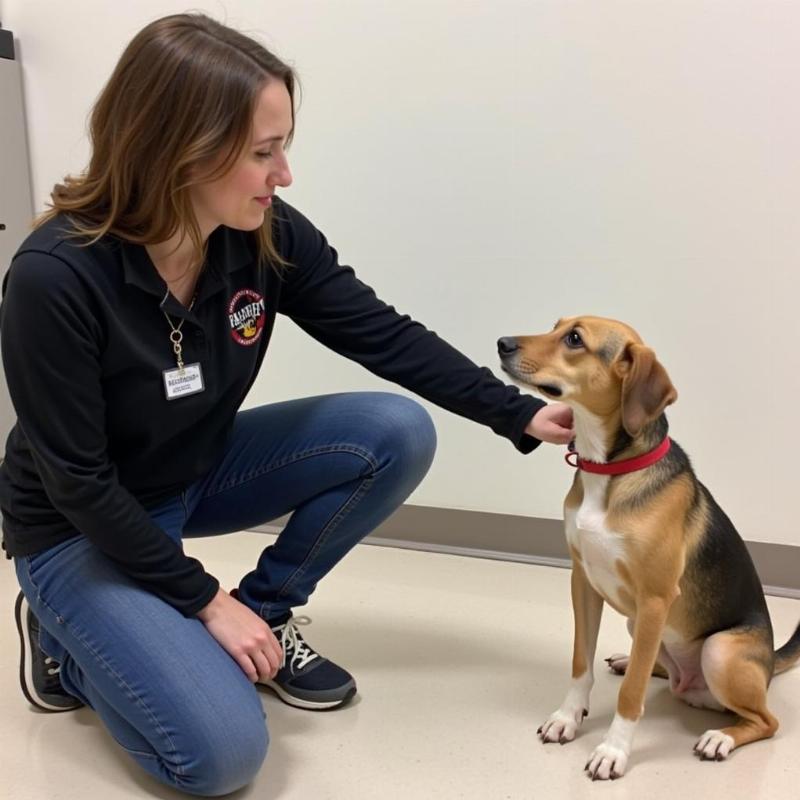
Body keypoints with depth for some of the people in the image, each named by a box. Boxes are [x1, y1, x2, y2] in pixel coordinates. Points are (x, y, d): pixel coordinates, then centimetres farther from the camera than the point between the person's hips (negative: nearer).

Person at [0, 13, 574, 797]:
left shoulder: (267, 236, -17)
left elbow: (384, 335, -9)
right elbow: (78, 481, -24)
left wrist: (520, 416, -15)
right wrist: (205, 601, -18)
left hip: (198, 474, 6)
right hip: (83, 529, -5)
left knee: (397, 435, -13)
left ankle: (265, 616, 5)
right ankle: (67, 640, 10)